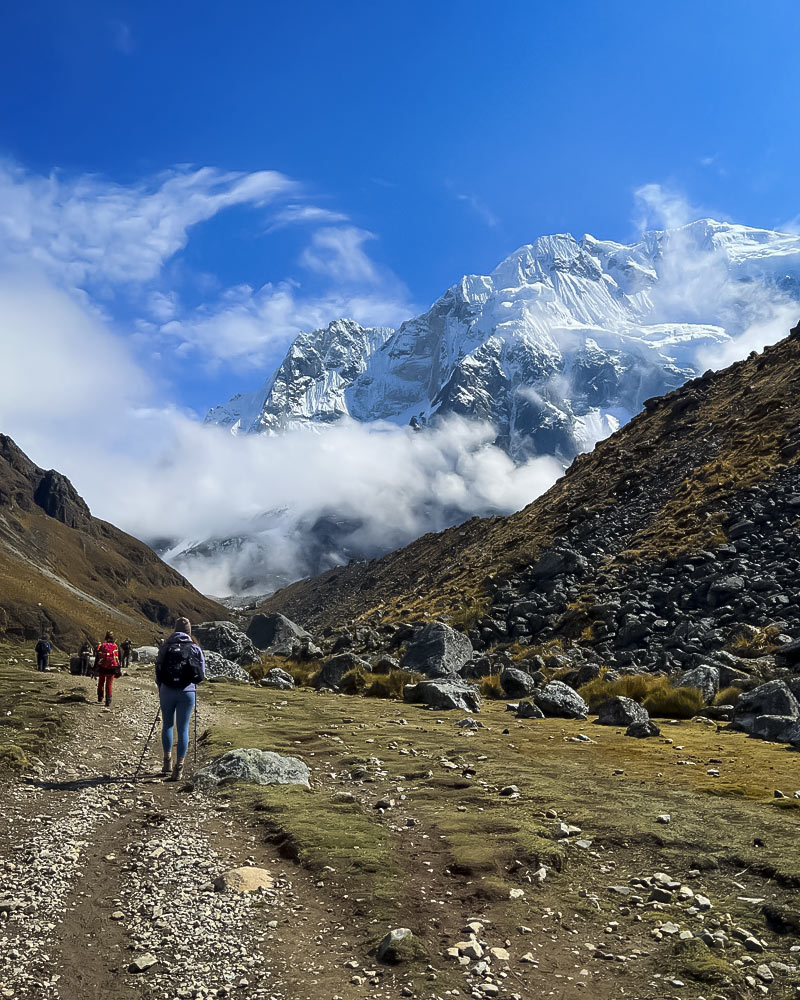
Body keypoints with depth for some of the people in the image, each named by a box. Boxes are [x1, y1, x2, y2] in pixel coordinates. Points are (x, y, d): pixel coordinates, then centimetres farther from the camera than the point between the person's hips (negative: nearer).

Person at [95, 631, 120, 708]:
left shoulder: (101, 646, 2)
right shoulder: (115, 647, 1)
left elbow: (97, 658, 2)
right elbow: (118, 659, 2)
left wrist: (95, 668, 7)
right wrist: (118, 670, 8)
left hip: (102, 668, 1)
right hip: (111, 668, -1)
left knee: (101, 683, 19)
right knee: (109, 685, 4)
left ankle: (100, 699, 25)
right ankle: (108, 702, 0)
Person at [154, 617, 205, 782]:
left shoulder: (165, 647, 1)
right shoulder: (195, 649, 1)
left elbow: (158, 671, 5)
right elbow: (202, 674, 2)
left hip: (167, 691, 1)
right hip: (188, 692, -1)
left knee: (167, 725, 19)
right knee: (183, 729, 4)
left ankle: (167, 761, 20)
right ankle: (179, 767, 1)